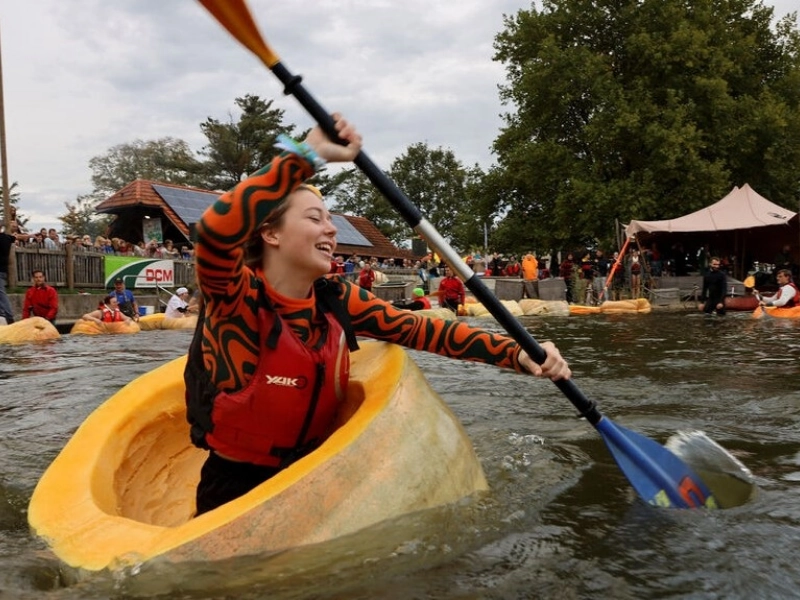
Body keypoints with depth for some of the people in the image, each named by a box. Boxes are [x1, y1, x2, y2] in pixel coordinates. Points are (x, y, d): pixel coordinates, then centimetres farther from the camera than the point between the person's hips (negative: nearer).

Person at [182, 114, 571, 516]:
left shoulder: (336, 300, 0)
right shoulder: (236, 295, -16)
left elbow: (419, 330, -5)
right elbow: (216, 232, -36)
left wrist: (517, 354, -16)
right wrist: (307, 154, -37)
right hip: (235, 490, -5)